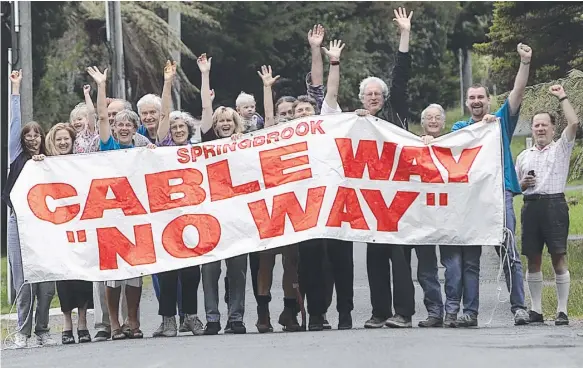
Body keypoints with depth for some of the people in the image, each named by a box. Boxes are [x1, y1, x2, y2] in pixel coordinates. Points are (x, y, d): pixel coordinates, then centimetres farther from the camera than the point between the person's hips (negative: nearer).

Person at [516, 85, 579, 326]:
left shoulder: (561, 148, 8)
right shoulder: (524, 156, 20)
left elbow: (574, 123, -7)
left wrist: (562, 97, -1)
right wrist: (523, 185, 0)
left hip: (554, 204, -4)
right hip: (531, 205, 4)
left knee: (558, 257, -7)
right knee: (533, 259, 4)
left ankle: (562, 311, -5)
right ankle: (536, 310, 11)